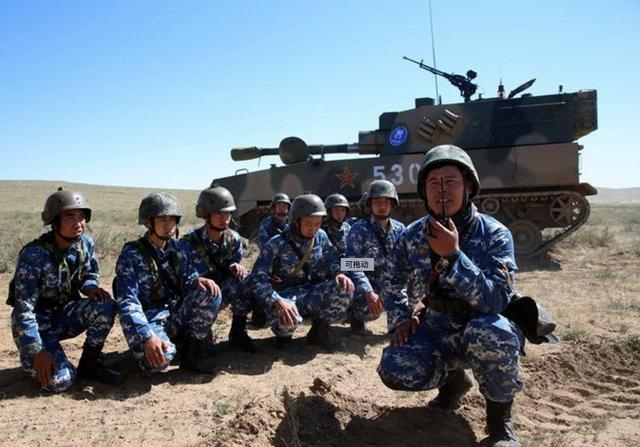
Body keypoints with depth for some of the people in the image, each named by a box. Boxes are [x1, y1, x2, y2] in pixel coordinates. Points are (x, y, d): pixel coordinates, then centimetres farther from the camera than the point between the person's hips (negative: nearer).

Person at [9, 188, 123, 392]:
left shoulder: (85, 244, -9)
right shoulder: (34, 254, -25)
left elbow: (89, 275, 9)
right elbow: (23, 308, -24)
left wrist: (91, 288, -17)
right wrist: (37, 352, -27)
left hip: (65, 313, 5)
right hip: (37, 323, -5)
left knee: (106, 308, -24)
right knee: (60, 381, -22)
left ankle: (89, 364, -3)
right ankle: (30, 359, 13)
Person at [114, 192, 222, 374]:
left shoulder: (175, 248, 4)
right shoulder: (131, 255, -15)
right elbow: (127, 304, -22)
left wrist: (198, 280, -20)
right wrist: (147, 337, -37)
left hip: (175, 313, 6)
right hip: (149, 319, -6)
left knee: (210, 293, -17)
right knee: (161, 357, -35)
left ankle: (192, 352, -5)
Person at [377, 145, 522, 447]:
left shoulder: (494, 234, -18)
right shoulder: (414, 235, -6)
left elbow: (497, 300, -32)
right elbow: (392, 283, 11)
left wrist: (453, 255, -37)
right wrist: (401, 319, -4)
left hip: (487, 331, -3)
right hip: (440, 329, 4)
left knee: (488, 331, -39)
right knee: (395, 370, -22)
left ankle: (500, 417, -7)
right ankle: (453, 379, 13)